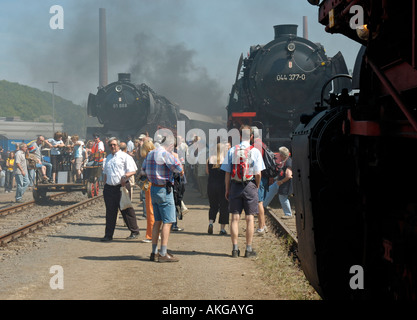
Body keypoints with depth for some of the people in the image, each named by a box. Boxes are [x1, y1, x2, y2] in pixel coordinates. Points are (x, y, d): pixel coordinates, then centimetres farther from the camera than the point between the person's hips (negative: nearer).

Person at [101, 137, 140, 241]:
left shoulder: (125, 156, -1)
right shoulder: (108, 158, 20)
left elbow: (133, 170, -8)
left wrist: (125, 176, -24)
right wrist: (105, 183, 17)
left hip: (121, 187, -6)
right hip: (109, 188, 6)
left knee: (126, 210, -1)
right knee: (110, 212, 6)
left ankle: (134, 232, 12)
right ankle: (108, 235, 9)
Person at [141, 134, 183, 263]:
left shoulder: (150, 154, 11)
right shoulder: (165, 154, -16)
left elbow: (143, 171, 19)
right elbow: (179, 168, -18)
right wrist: (181, 170, 2)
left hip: (153, 188, 9)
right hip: (164, 190, -9)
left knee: (157, 221, 15)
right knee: (167, 222, -5)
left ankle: (154, 252, 17)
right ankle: (163, 254, -6)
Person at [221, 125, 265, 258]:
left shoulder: (232, 150, 1)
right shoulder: (255, 151, -5)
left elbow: (227, 173, 1)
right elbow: (258, 173, -8)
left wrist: (227, 190, 9)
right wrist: (257, 186, 9)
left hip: (235, 186, 2)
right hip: (250, 185, -2)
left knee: (235, 218, 5)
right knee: (249, 218, 4)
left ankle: (235, 248, 5)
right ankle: (249, 249, 7)